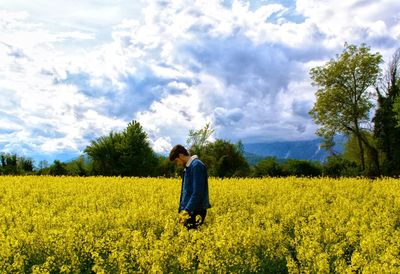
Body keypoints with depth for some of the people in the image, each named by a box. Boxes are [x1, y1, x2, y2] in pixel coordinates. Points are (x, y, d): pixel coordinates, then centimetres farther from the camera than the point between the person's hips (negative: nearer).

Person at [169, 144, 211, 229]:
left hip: (196, 212, -9)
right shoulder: (188, 167, 16)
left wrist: (186, 211, -23)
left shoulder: (197, 165, -14)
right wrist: (181, 210, 17)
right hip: (188, 210, 9)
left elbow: (197, 192, -21)